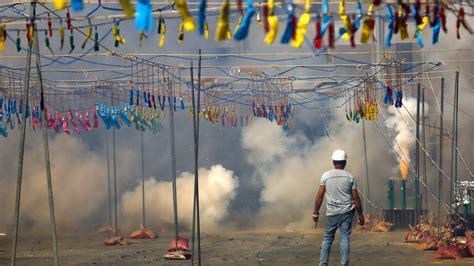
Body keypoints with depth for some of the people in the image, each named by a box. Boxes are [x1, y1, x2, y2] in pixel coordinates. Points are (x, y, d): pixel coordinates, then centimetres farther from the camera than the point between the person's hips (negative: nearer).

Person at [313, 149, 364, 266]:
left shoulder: (326, 175, -3)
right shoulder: (350, 177, -1)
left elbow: (320, 195, -5)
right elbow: (356, 198, 0)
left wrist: (316, 213, 4)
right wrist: (361, 216, 8)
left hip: (332, 213, 0)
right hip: (347, 213, 0)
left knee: (327, 239, 10)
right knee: (345, 239, 2)